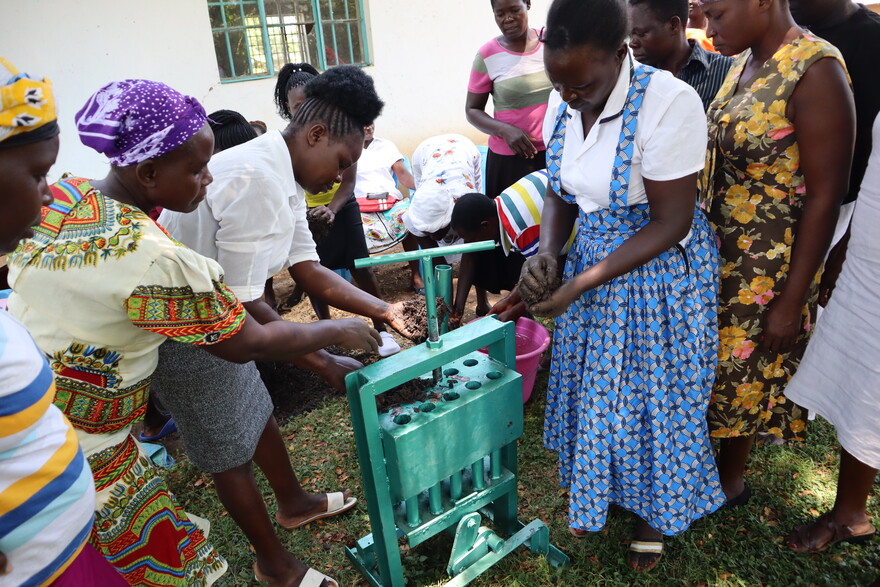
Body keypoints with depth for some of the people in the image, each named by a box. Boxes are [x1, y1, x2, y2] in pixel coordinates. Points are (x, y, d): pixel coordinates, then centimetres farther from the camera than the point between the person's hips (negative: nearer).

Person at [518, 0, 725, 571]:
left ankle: (654, 510, 40)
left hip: (661, 272, -5)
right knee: (591, 384, 17)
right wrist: (547, 253, -15)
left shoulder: (668, 102, -25)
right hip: (592, 266, 6)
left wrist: (580, 284, -25)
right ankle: (594, 490, 44)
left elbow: (671, 223, -23)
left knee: (654, 395, 11)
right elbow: (560, 195, 4)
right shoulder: (562, 105, -6)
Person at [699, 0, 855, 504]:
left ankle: (728, 482, 34)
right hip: (718, 251, 7)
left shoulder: (815, 71, -19)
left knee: (739, 369, 10)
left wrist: (792, 300, -17)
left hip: (767, 266, -7)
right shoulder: (746, 62, 5)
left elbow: (826, 196, -19)